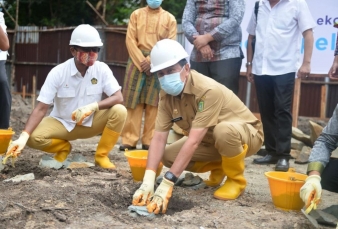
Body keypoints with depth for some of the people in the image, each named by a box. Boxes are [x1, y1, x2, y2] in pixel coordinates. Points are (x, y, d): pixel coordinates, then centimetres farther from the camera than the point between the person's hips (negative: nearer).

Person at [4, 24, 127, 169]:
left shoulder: (102, 69, -14)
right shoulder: (58, 73, -20)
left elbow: (118, 98, -19)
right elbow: (41, 108, -22)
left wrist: (93, 106, -37)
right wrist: (24, 136, -36)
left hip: (91, 123, 1)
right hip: (62, 123, -1)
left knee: (119, 111, -26)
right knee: (34, 138, -28)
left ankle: (101, 155, -6)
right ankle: (63, 148, 7)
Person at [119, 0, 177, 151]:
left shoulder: (169, 18, 8)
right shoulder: (136, 14, 10)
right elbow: (130, 39, 1)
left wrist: (151, 60, -11)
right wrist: (142, 61, -10)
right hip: (137, 60, 0)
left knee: (154, 103, -1)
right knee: (133, 102, -2)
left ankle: (149, 141, 4)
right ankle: (129, 140, 1)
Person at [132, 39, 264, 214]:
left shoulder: (208, 90, -35)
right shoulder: (166, 94, -13)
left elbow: (193, 141, -40)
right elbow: (159, 137, -19)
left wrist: (167, 182, -44)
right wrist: (148, 181, -32)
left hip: (247, 133, -6)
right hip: (211, 140, 7)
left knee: (224, 131, -41)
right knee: (168, 156, -12)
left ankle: (236, 179, -11)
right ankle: (218, 168, 12)